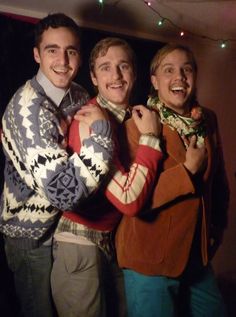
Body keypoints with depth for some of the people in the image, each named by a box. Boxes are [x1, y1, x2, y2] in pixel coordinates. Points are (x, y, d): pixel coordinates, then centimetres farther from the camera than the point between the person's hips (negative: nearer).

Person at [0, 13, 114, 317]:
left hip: (68, 221, 7)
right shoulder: (28, 107, -29)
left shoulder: (79, 96, -4)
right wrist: (101, 128, -34)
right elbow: (65, 191, -38)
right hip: (33, 234, -7)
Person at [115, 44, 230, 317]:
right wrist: (189, 169, -22)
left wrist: (218, 225, 16)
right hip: (150, 260, -6)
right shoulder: (138, 124, -15)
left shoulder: (207, 120, 2)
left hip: (199, 255, 6)